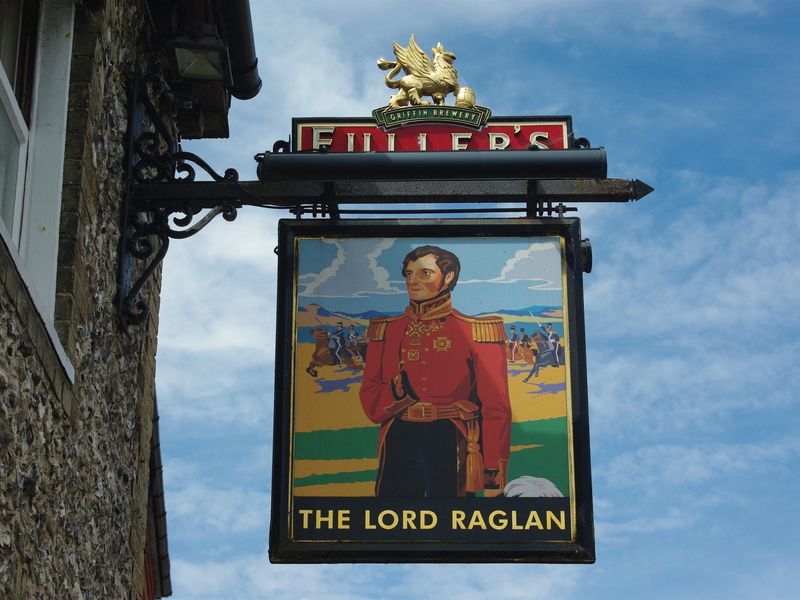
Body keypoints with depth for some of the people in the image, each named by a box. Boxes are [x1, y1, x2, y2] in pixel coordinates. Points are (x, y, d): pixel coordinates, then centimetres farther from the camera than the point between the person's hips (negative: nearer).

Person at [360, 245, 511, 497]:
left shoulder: (476, 332, 1)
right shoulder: (385, 331, 10)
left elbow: (496, 408, -1)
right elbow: (371, 403, 6)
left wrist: (494, 478, -7)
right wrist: (397, 392, -17)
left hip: (452, 447, -2)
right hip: (400, 445, 2)